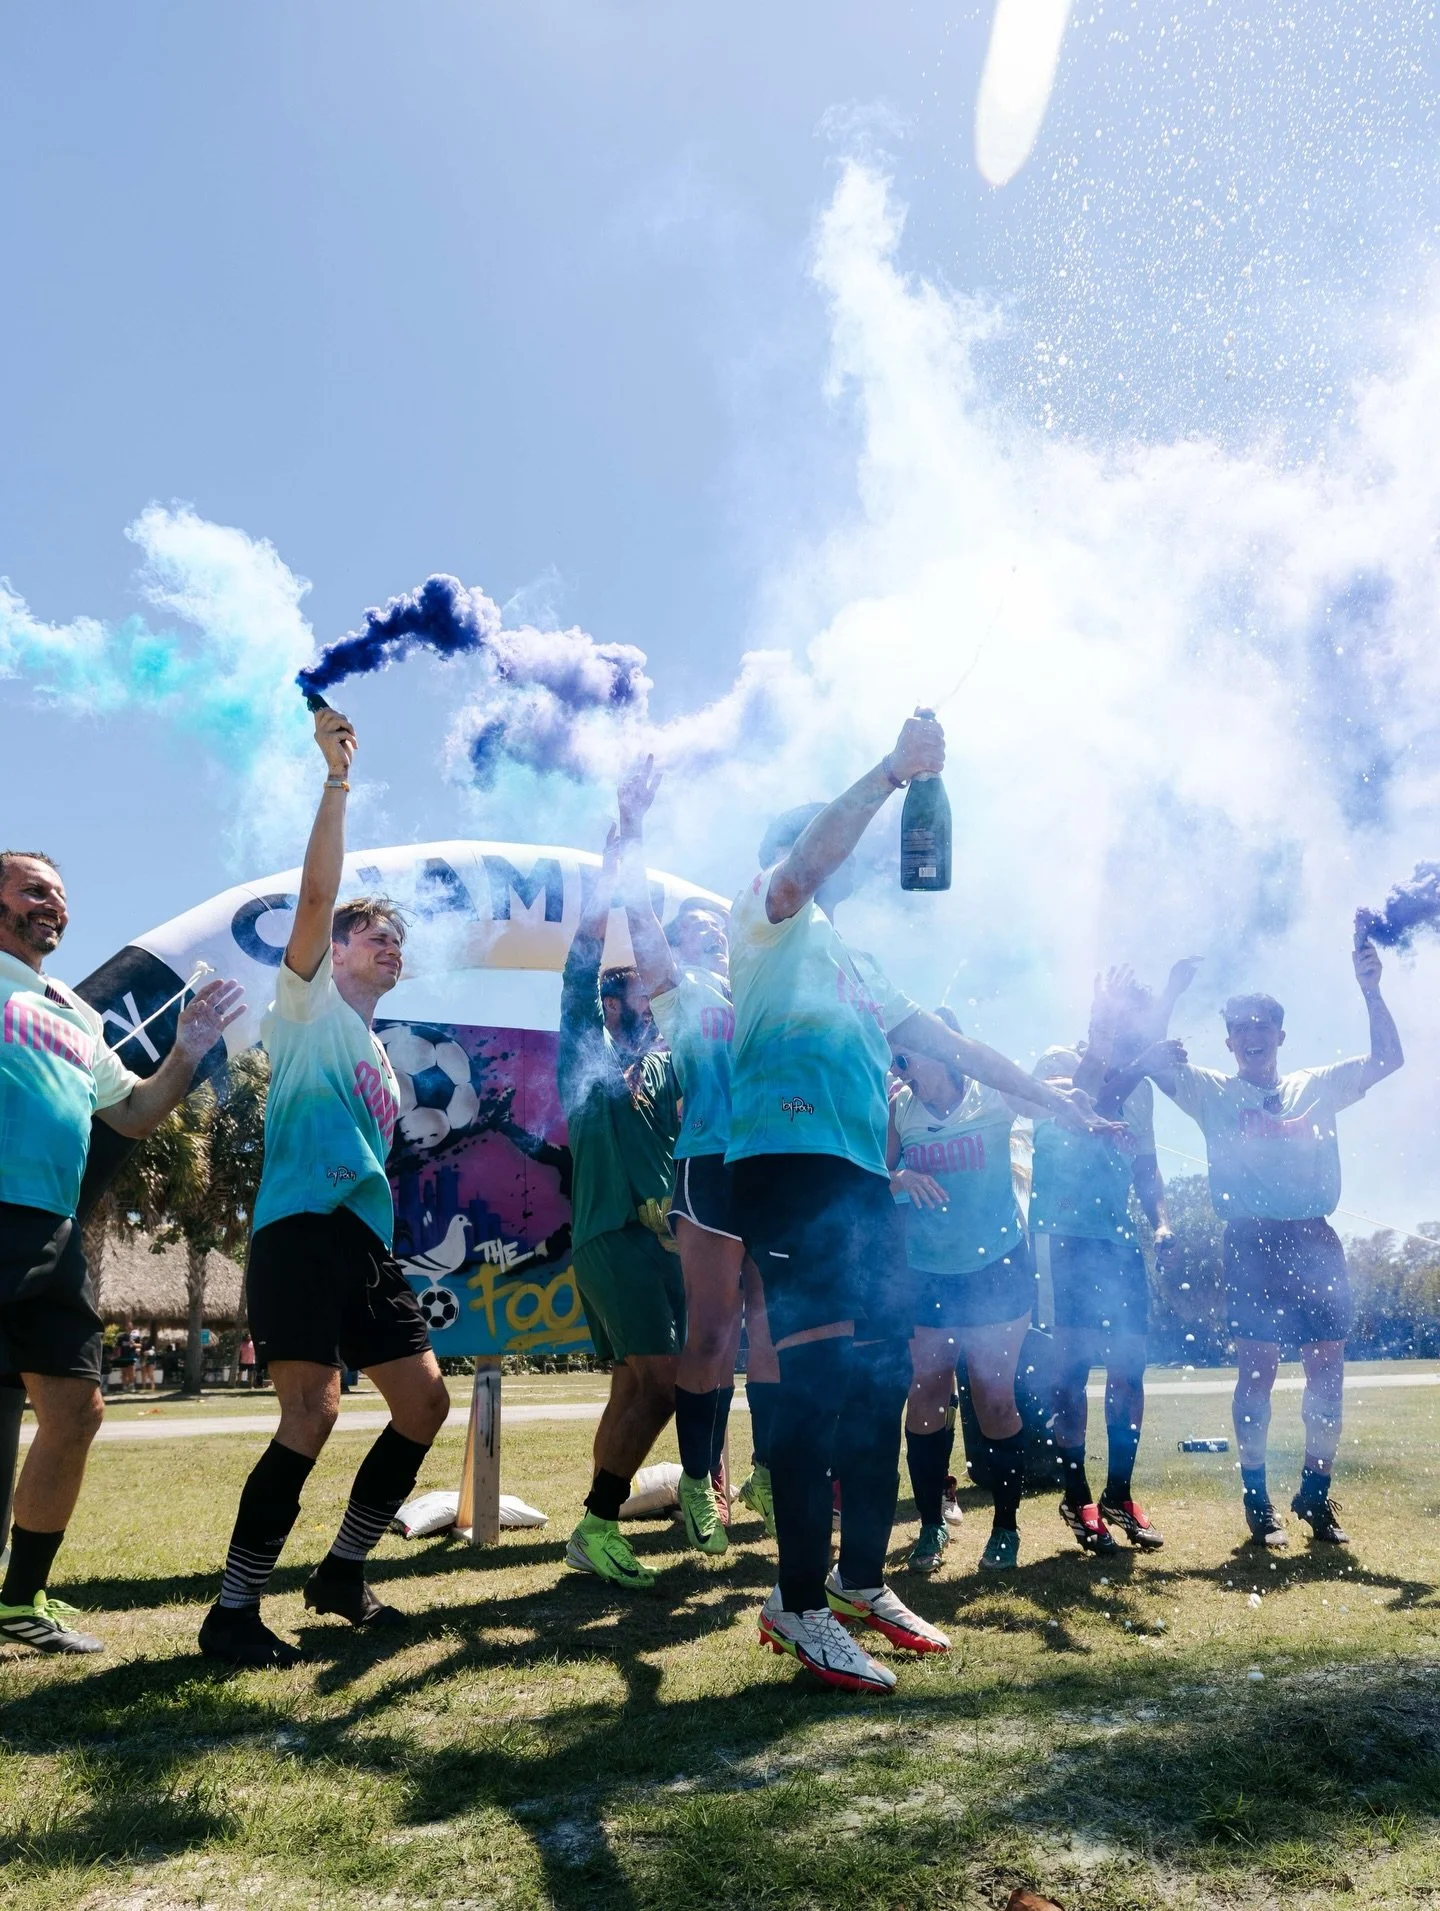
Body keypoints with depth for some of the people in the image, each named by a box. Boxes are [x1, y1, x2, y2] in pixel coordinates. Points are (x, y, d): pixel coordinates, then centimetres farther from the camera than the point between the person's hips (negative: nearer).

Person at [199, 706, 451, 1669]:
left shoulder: (381, 1056, 26)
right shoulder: (309, 1002, 6)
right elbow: (317, 892, -8)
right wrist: (338, 775, -10)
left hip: (369, 1243, 8)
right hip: (302, 1229, -8)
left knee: (427, 1400, 4)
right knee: (315, 1412, -16)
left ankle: (343, 1571, 20)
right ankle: (234, 1609, -3)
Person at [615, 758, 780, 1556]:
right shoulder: (675, 988, 10)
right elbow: (639, 914, 0)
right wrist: (633, 826, -3)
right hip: (711, 1163, -5)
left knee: (771, 1327, 7)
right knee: (710, 1333, -5)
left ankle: (767, 1471, 19)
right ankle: (698, 1482, 5)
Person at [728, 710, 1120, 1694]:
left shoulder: (853, 959, 29)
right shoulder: (770, 918, 6)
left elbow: (943, 1039, 29)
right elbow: (808, 857, -17)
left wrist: (1042, 1092, 28)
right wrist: (894, 771, -22)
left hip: (863, 1178, 9)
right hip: (791, 1162, -9)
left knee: (882, 1376, 8)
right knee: (820, 1379, -12)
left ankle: (862, 1580, 20)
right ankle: (800, 1602, -4)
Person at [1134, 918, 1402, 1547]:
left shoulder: (1319, 1086, 13)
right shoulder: (1212, 1092, 7)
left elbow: (1388, 1059, 6)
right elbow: (1148, 1062, -4)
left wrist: (1371, 990, -4)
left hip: (1315, 1240, 3)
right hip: (1252, 1242, -2)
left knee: (1328, 1367, 3)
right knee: (1258, 1369, -3)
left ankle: (1317, 1494, 18)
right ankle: (1257, 1499, 9)